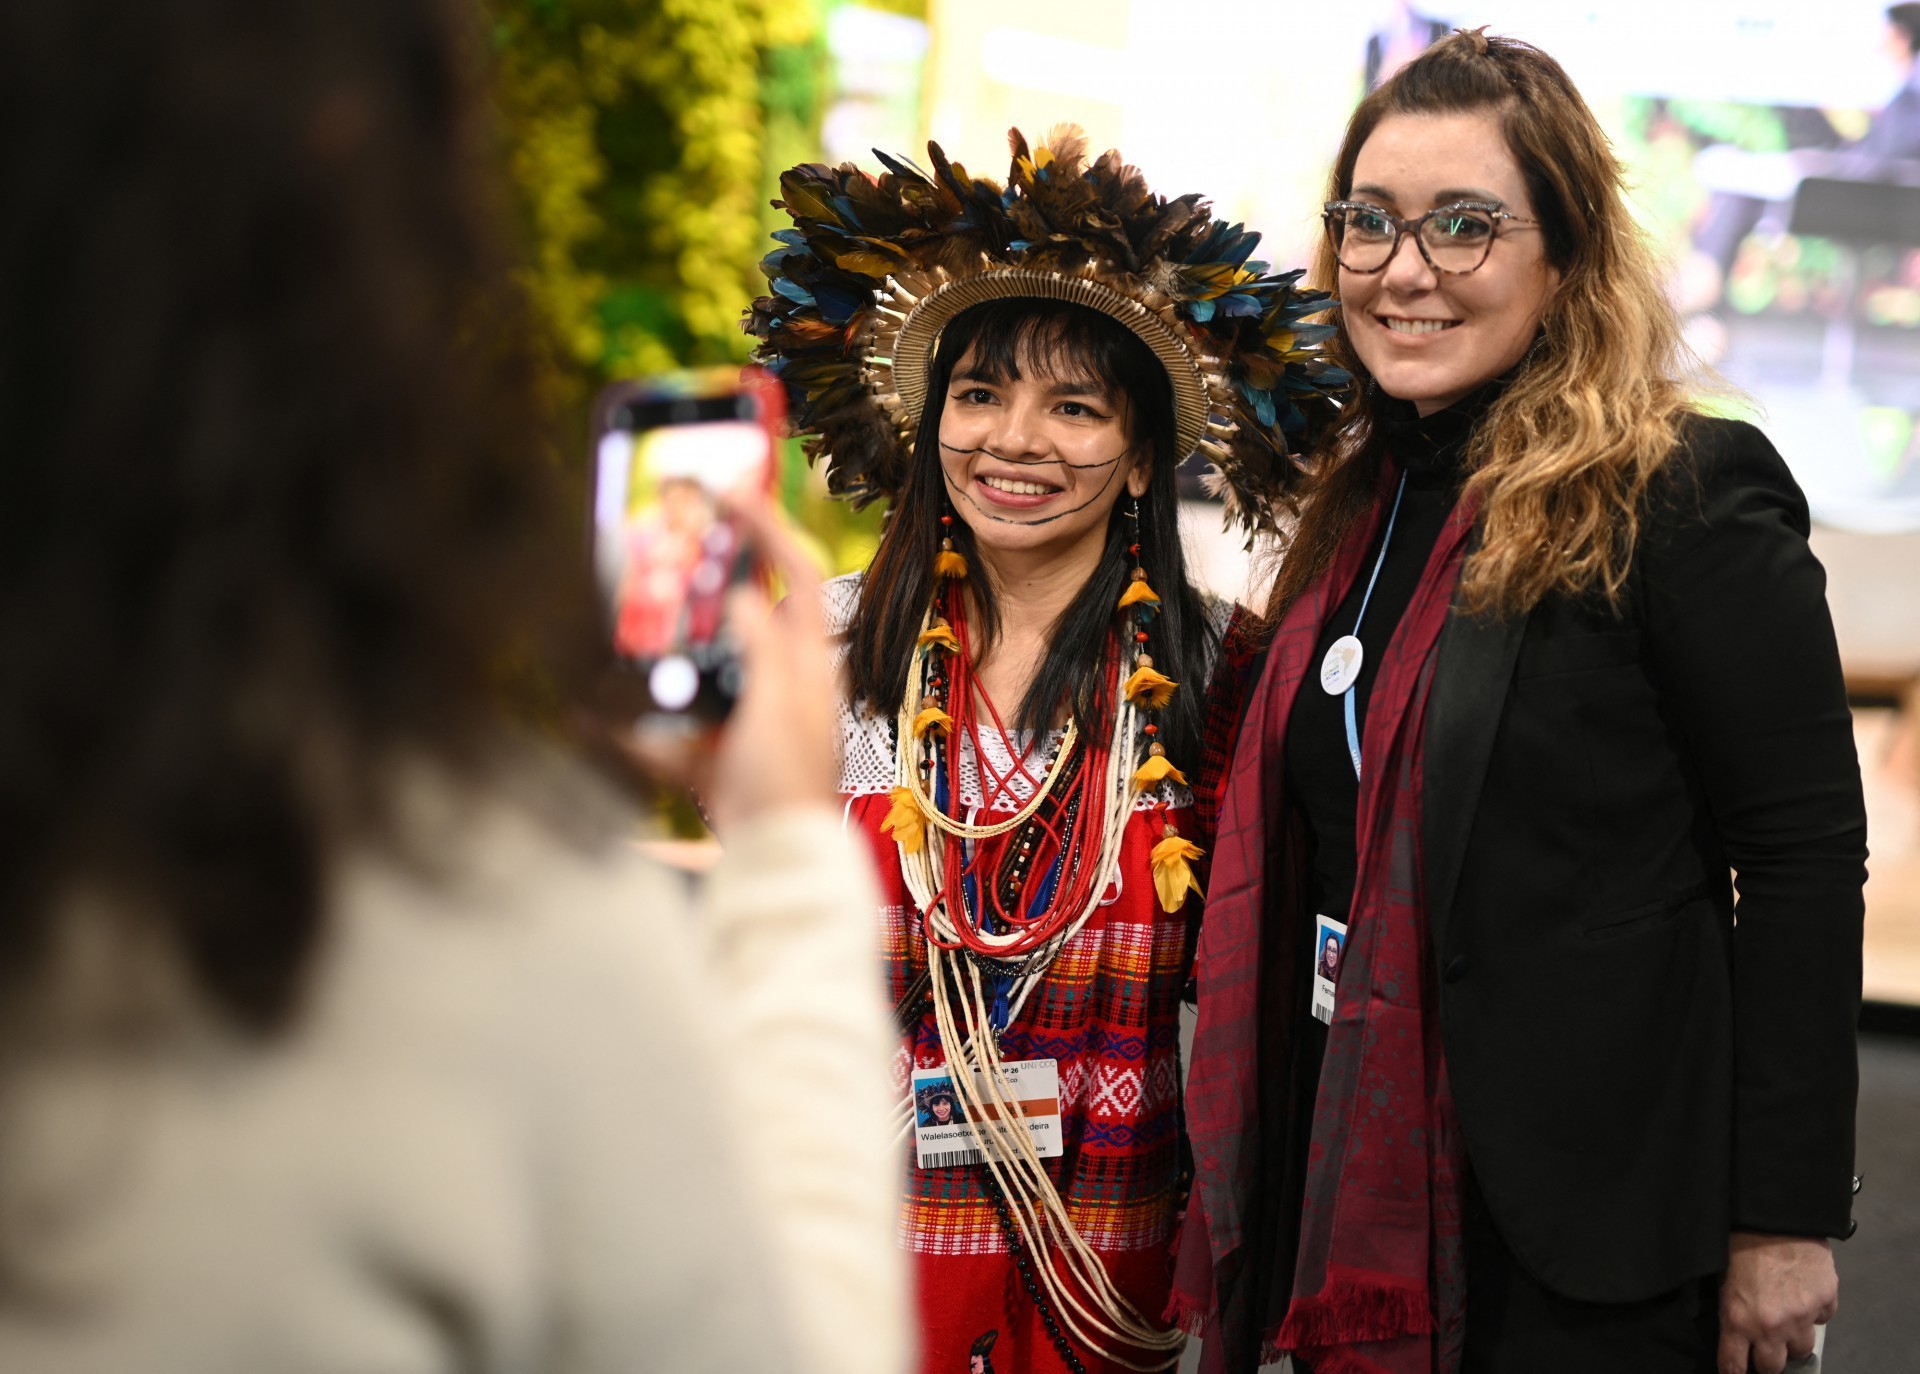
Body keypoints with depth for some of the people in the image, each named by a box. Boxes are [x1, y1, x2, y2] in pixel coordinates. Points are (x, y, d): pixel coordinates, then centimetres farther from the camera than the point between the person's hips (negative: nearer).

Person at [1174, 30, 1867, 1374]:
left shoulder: (1685, 497, -12)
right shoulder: (1362, 499, 9)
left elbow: (1806, 860, -14)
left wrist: (1784, 1219, -15)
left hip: (1584, 1230, -7)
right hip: (1361, 1194, 7)